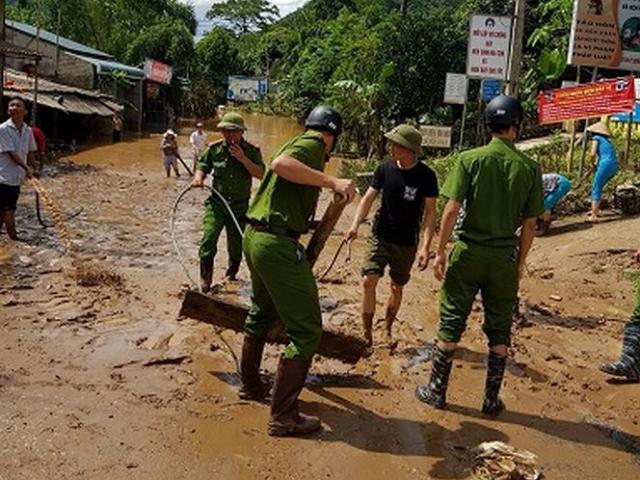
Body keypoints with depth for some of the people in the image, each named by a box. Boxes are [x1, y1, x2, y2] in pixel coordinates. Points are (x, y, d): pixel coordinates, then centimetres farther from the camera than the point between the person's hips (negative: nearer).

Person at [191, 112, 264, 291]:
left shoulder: (252, 150, -2)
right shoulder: (214, 148, 1)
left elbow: (260, 174, -11)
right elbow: (202, 166, 8)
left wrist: (243, 158, -23)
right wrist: (198, 177, -15)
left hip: (240, 206, 0)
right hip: (216, 202, 0)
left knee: (236, 244, 10)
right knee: (208, 238, -18)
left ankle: (231, 275, 36)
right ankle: (205, 278, -7)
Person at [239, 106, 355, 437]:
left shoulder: (297, 143, 20)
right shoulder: (313, 143, -6)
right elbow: (280, 164, -26)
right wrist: (332, 181, -27)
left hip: (254, 236, 10)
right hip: (277, 244, -10)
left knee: (261, 315, 28)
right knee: (306, 331, -3)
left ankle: (250, 386, 45)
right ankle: (283, 416, 2)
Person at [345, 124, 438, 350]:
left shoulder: (426, 176, -12)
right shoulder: (385, 169, -6)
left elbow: (430, 212, -10)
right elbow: (368, 198, -7)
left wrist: (425, 247, -18)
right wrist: (355, 225, -23)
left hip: (406, 243, -1)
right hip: (380, 236, 1)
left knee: (397, 288, 11)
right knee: (369, 281, -11)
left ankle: (387, 329, 33)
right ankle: (367, 334, -1)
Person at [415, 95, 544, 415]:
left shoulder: (470, 159, -7)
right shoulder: (530, 168, -3)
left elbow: (451, 210, -10)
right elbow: (529, 224, 0)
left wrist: (440, 252, -2)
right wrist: (520, 261, 12)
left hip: (469, 252, -1)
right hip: (505, 257, 2)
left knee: (451, 323, 9)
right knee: (499, 329, 12)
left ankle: (437, 391, 19)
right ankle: (492, 400, 22)